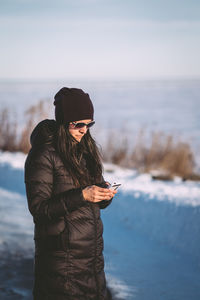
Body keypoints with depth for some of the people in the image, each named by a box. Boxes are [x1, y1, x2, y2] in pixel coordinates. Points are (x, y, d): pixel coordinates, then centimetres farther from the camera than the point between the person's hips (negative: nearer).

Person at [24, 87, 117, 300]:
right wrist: (82, 196, -22)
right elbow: (38, 208, -16)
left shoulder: (85, 149, 10)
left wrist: (104, 193, -8)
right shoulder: (44, 155, -12)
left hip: (92, 249, 7)